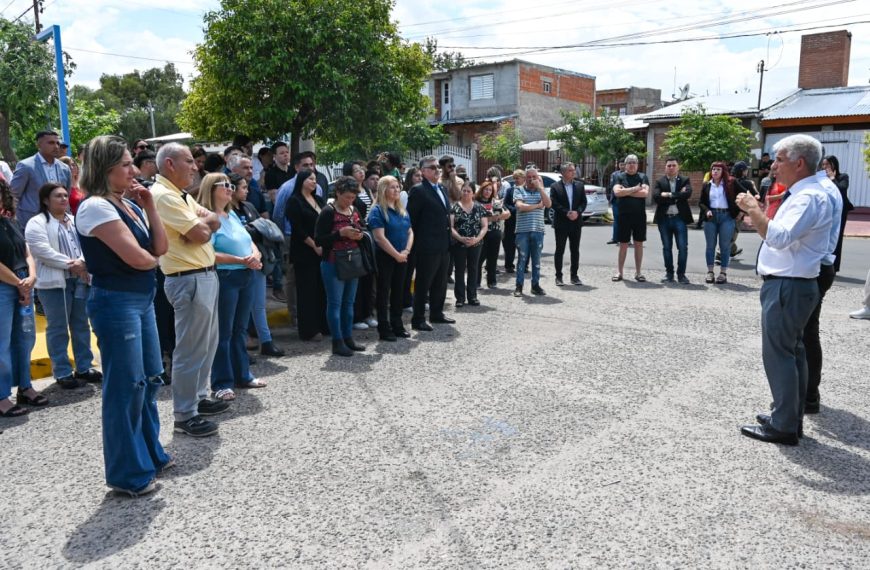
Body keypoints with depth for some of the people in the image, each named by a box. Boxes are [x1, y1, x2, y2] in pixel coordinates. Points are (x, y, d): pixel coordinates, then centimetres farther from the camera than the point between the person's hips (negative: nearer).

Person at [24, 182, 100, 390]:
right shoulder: (37, 223, -4)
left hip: (81, 279, 6)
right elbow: (43, 251, -15)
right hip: (54, 282, -6)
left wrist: (82, 262, -14)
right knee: (58, 328, 0)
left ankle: (84, 367, 21)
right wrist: (70, 264, -18)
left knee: (81, 325, 11)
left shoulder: (76, 221, 15)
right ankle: (62, 373, 7)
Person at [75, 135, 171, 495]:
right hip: (116, 303, -9)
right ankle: (128, 474, 13)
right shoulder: (96, 207, -15)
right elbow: (138, 258, -21)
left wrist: (149, 207, 0)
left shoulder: (130, 204, 11)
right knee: (126, 386, -1)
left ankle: (151, 453, 32)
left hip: (142, 299, 9)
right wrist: (153, 258, 2)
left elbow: (160, 248, 8)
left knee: (151, 378, 16)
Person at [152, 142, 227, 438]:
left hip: (205, 275, 10)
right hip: (189, 280, -10)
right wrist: (205, 221, 1)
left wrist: (201, 222, -11)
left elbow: (215, 222, 10)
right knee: (191, 348, -4)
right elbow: (201, 233, -21)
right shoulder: (163, 195, -15)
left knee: (207, 343, 18)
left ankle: (200, 397, 30)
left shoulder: (181, 195, 17)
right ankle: (185, 415, 6)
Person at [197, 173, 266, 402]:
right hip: (224, 278, -8)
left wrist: (255, 255, -5)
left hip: (247, 276, 8)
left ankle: (242, 375, 25)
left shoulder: (233, 215, 15)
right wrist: (241, 260, -22)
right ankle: (222, 383, 7)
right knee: (223, 332, -1)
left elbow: (250, 242, 17)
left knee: (240, 329, 15)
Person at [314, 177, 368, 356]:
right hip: (333, 264, -7)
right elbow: (318, 240, -14)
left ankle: (348, 338, 22)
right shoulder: (328, 212, -10)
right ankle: (337, 342, 5)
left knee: (349, 302, 12)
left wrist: (359, 236, -1)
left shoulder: (355, 212, 10)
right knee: (335, 303, -2)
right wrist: (341, 233, -22)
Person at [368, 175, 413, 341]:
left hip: (402, 257, 7)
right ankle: (384, 329, 8)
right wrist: (397, 255, -16)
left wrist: (406, 251, -6)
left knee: (398, 291, 13)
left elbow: (410, 232, 11)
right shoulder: (377, 211, -10)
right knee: (384, 293, 1)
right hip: (385, 257, -7)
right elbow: (380, 238, -18)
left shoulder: (402, 210, 12)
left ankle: (397, 325, 23)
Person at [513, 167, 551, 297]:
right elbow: (520, 206, -11)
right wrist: (537, 206, -3)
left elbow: (548, 204, -5)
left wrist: (540, 187, -6)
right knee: (522, 259, 1)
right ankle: (519, 286, 7)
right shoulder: (519, 190, 4)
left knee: (537, 260, 8)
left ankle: (536, 285, 17)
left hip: (538, 230, 3)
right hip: (522, 230, -3)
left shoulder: (541, 191, 13)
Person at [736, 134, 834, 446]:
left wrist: (754, 210, -23)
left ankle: (783, 427, 4)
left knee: (778, 354, -5)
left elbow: (780, 237, -31)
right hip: (789, 285, 11)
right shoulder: (800, 195, 15)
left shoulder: (810, 197, -18)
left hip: (787, 287, -11)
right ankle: (790, 416, 30)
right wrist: (758, 213, 13)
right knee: (792, 352, 17)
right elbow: (776, 234, 21)